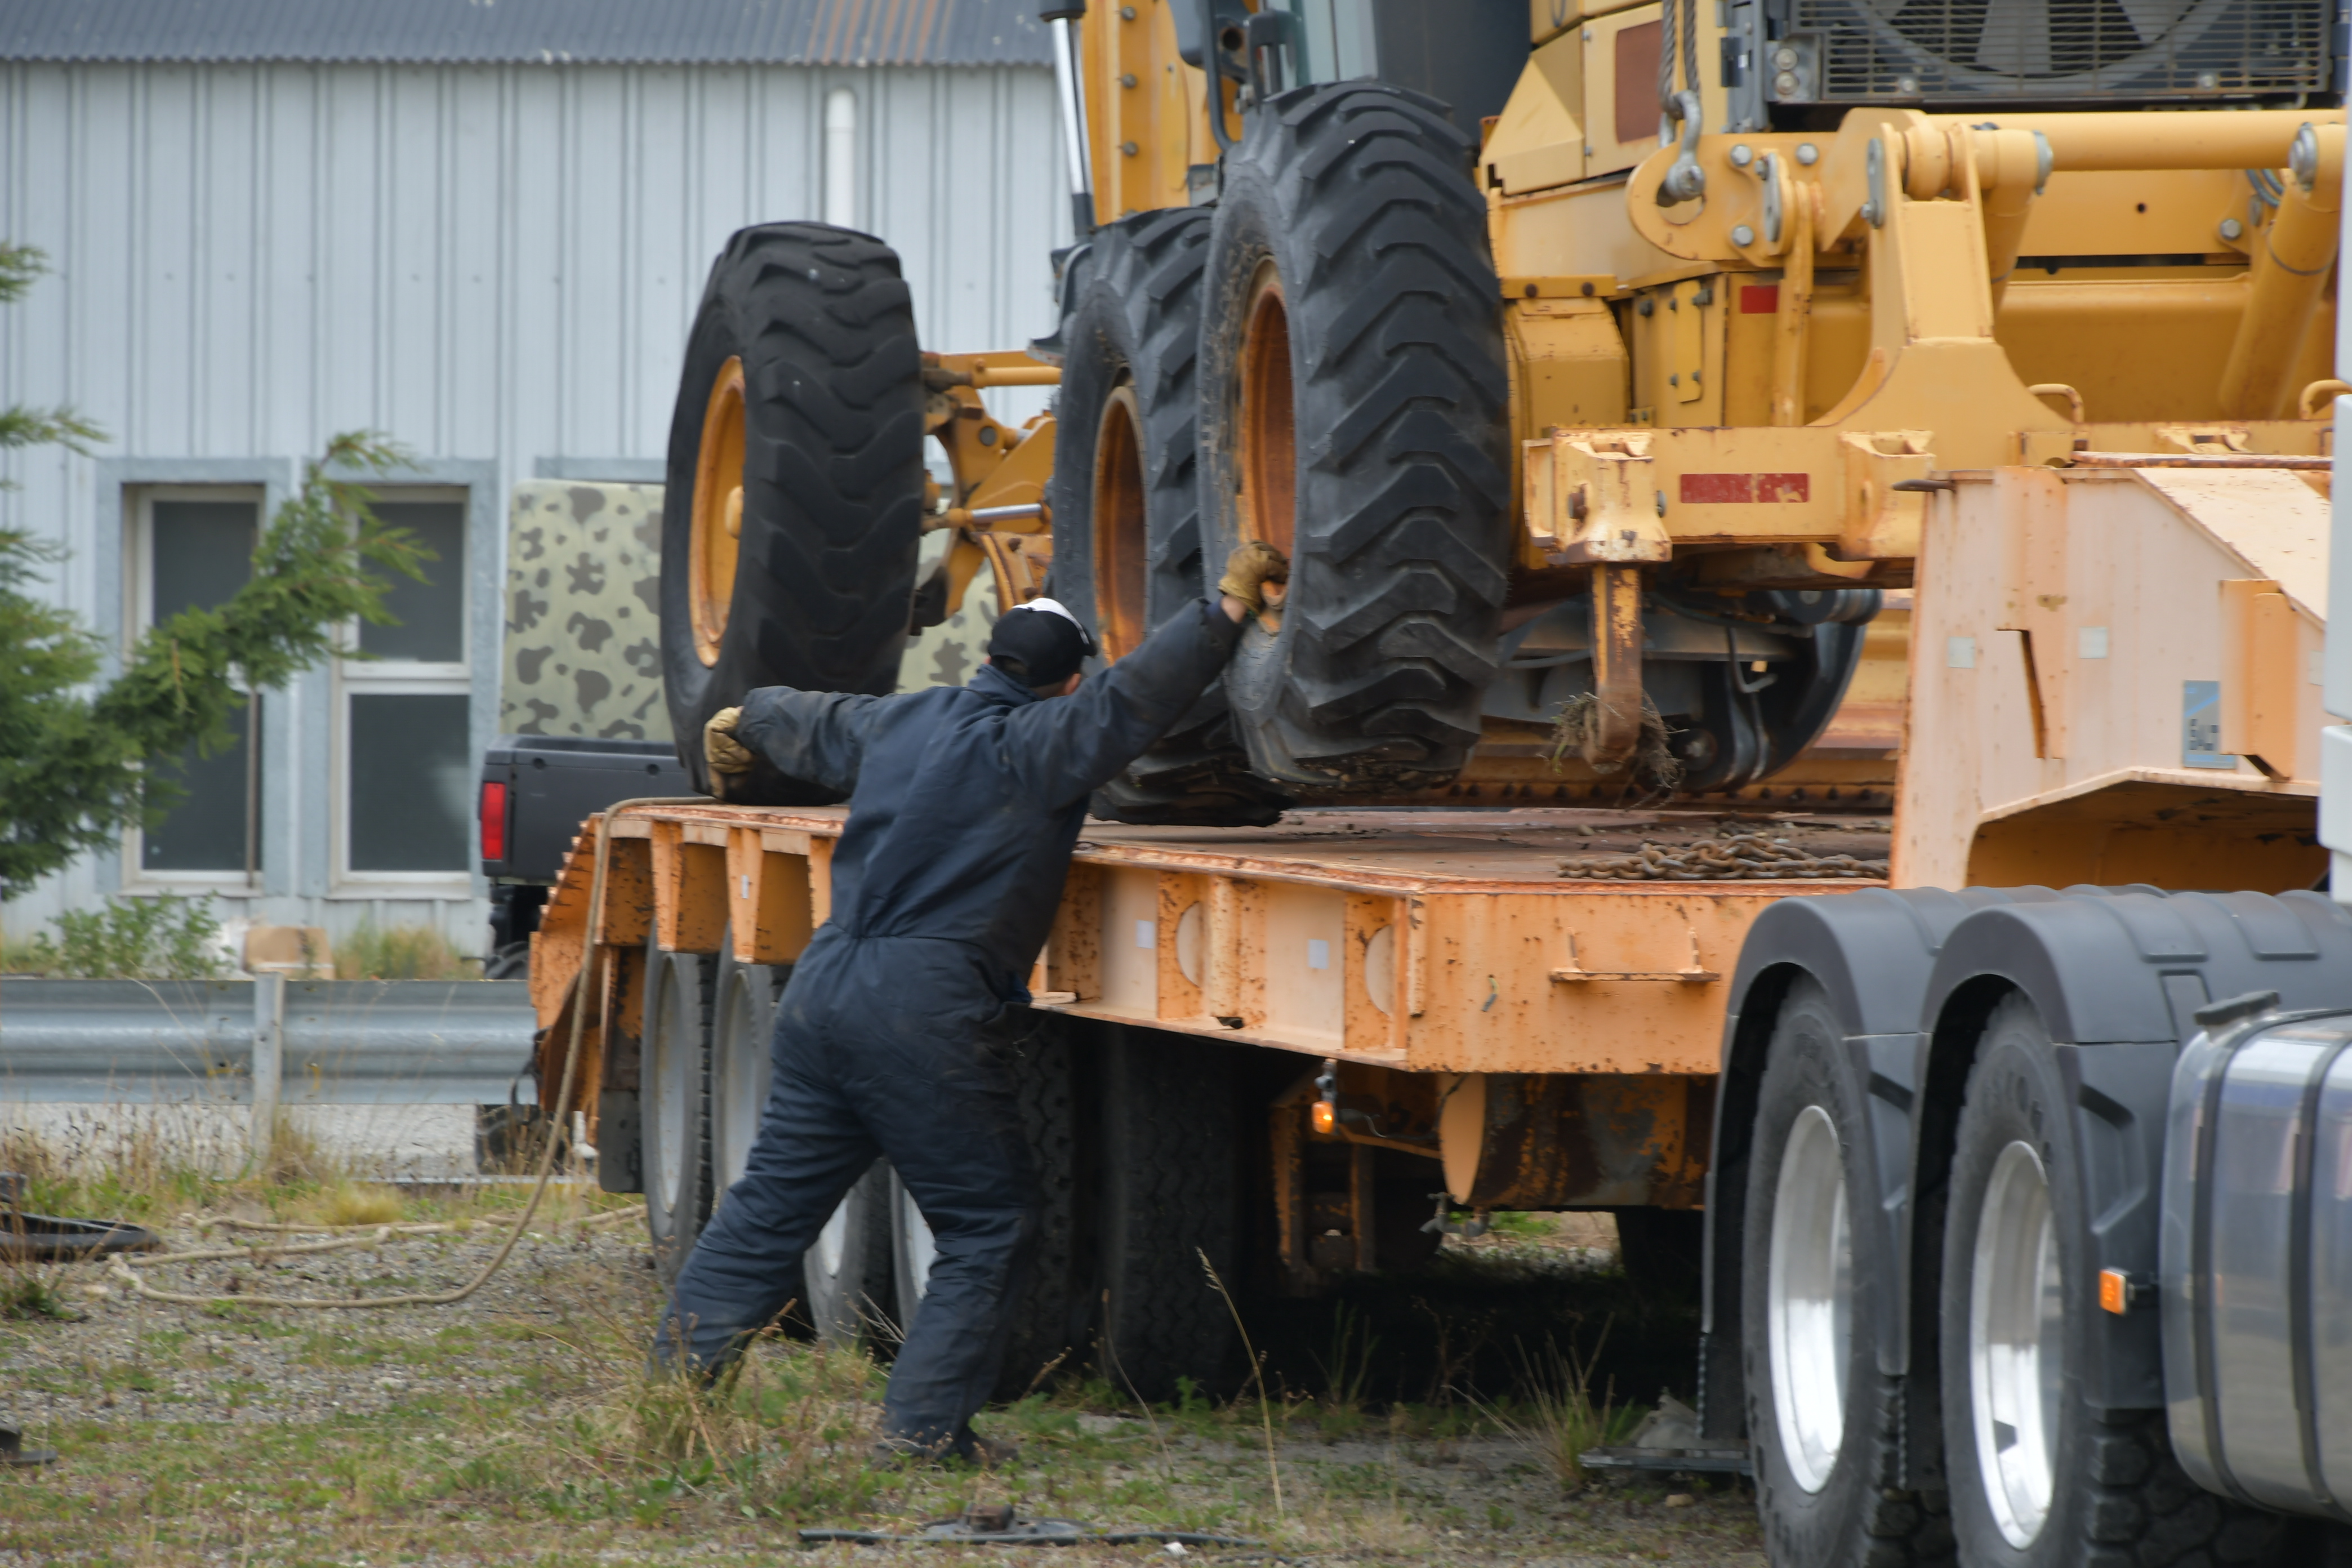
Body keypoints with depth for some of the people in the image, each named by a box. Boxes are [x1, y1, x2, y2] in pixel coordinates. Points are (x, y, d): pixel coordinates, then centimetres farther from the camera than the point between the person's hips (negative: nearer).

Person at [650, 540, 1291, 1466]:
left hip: (824, 989, 8)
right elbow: (1138, 696, -15)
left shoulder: (900, 723, 16)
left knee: (773, 1205, 14)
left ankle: (676, 1379, 14)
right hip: (925, 1012, -8)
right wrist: (1232, 602, -4)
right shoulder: (1039, 745, -6)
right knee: (989, 1228, 3)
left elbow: (808, 723, 35)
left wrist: (743, 723, 57)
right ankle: (923, 1428, -1)